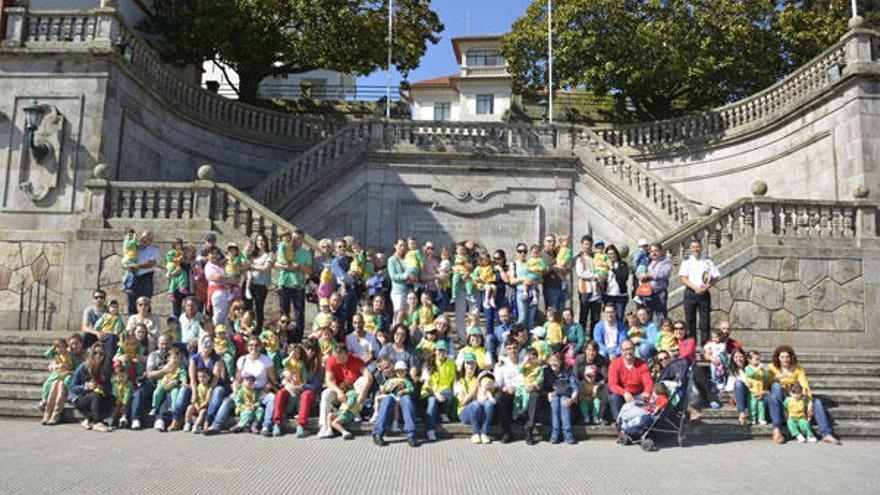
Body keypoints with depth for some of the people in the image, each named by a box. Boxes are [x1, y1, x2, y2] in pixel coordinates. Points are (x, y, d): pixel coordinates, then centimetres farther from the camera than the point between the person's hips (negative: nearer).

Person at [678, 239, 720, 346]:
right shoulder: (686, 262, 6)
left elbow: (716, 278, 4)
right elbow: (683, 278, -3)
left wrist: (706, 288, -12)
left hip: (704, 293, 0)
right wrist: (695, 288, -16)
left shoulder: (708, 262, 7)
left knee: (705, 321, 0)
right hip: (690, 293, 0)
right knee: (690, 321, 2)